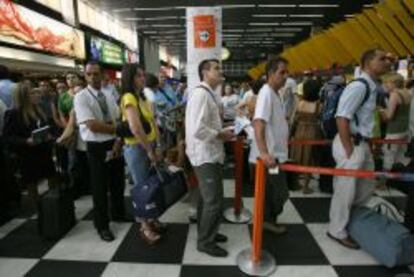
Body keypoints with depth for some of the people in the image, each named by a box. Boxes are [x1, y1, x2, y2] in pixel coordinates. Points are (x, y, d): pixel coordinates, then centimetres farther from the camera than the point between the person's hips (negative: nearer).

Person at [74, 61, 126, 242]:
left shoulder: (109, 96, 7)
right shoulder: (81, 97, -11)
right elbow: (92, 125, -20)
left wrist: (118, 141, -12)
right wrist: (116, 128, -12)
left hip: (114, 145, 5)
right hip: (96, 148, -5)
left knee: (118, 183, 18)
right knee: (100, 187, 7)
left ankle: (119, 214, 41)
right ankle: (102, 225, 25)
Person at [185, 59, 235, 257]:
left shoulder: (209, 94, 12)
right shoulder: (201, 94, -20)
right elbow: (197, 129, -29)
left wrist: (222, 131, 6)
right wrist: (221, 135, -17)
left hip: (210, 153, 10)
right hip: (205, 155, -10)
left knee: (207, 198, 20)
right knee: (214, 201, -1)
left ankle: (206, 232, 37)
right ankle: (205, 241, 18)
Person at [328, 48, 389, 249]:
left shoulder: (371, 87, 14)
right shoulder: (359, 86, -17)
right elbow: (342, 118, -25)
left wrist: (365, 144, 16)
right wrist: (349, 151, -23)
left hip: (362, 143, 10)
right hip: (351, 144, -10)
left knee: (367, 187, 20)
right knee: (345, 190, 2)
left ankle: (349, 217, 41)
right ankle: (337, 231, 20)